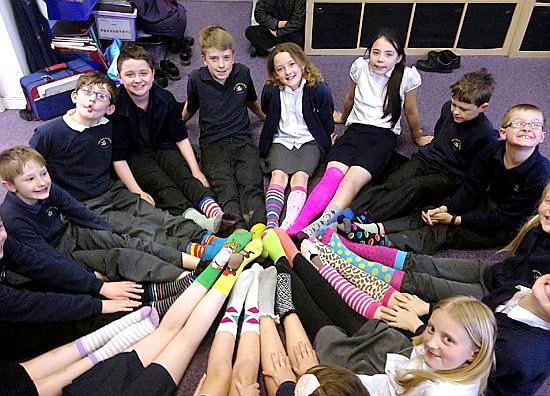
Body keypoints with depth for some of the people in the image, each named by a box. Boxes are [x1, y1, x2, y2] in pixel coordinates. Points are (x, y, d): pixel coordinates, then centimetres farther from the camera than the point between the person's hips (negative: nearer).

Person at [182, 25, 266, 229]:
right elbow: (189, 108, 22)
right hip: (212, 143, -2)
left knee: (251, 185, -24)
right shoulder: (196, 79, 1)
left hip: (242, 139, 2)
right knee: (225, 189, -26)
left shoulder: (242, 73, 6)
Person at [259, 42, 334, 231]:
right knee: (278, 174, -24)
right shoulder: (271, 90, -4)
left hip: (309, 141, -1)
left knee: (300, 176, -25)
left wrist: (326, 143, 5)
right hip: (281, 140, 2)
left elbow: (327, 123, 4)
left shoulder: (319, 90, -8)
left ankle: (289, 224, -41)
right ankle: (271, 222, -41)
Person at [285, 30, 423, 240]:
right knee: (333, 174, -28)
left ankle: (322, 223, -52)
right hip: (355, 129, 2)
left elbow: (411, 112, 14)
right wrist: (343, 117, 41)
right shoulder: (360, 66, 6)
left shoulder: (407, 75, -2)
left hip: (384, 135, -2)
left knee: (354, 178, -32)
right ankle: (296, 228, -46)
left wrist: (417, 137, 26)